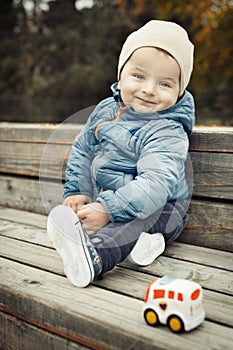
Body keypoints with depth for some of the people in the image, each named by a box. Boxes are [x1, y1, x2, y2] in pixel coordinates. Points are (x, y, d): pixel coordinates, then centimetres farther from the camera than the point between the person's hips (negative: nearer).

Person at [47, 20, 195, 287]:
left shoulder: (167, 132, -23)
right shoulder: (105, 109, 1)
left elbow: (155, 185, -35)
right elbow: (82, 150, 11)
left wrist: (108, 209, -40)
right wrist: (77, 192, 0)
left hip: (158, 209, -8)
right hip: (107, 198, 8)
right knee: (65, 212, -9)